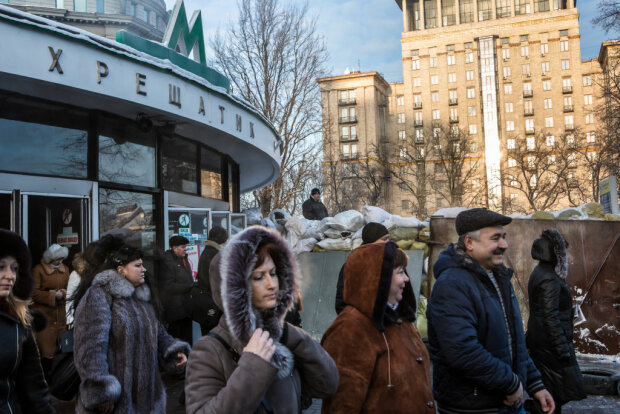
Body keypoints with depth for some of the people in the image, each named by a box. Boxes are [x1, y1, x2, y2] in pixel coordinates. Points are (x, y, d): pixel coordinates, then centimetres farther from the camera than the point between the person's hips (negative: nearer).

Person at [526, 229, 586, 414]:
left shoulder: (539, 274, 11)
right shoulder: (550, 279, -20)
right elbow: (551, 317, -24)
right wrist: (563, 349, -21)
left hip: (539, 341, 10)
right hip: (550, 342, -10)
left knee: (550, 392, 16)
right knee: (564, 390, -3)